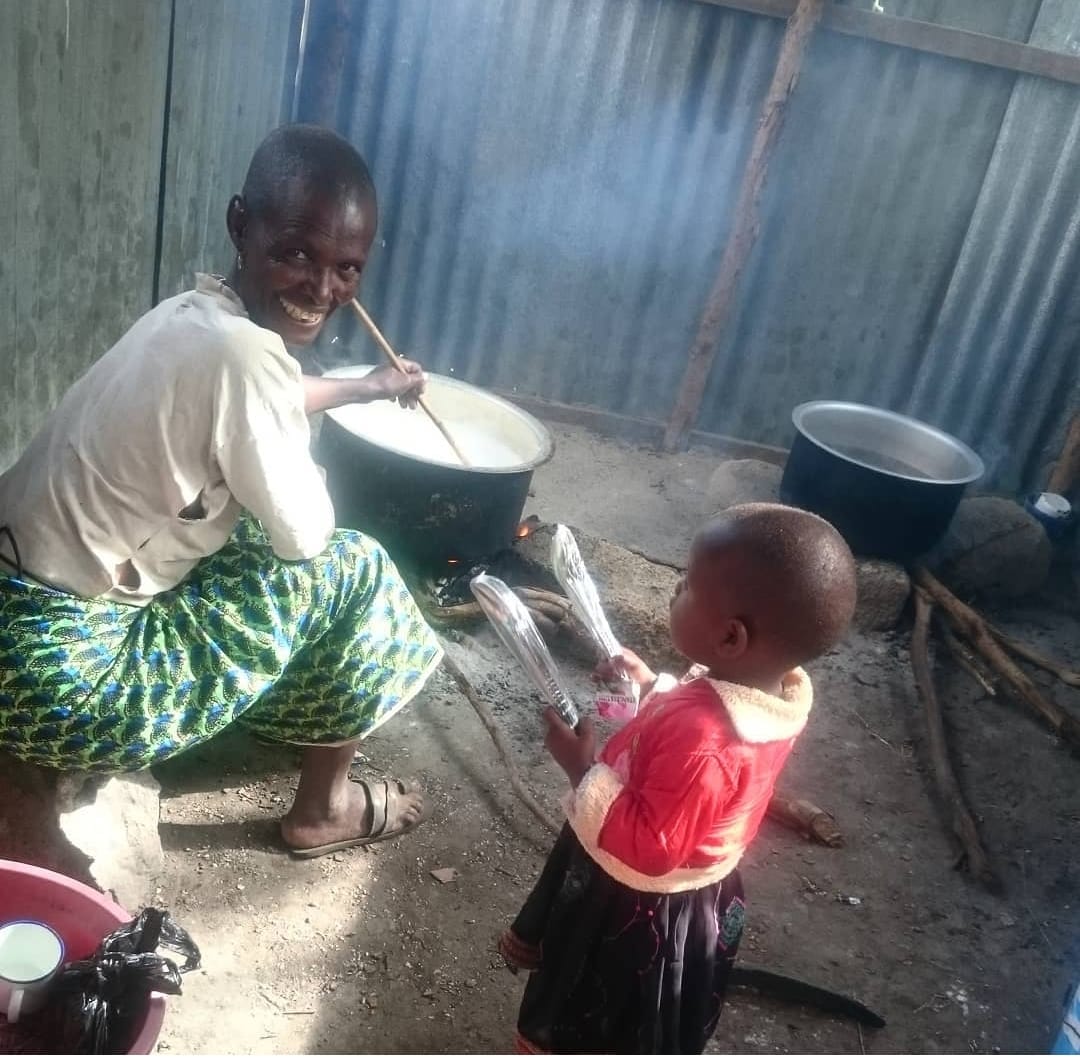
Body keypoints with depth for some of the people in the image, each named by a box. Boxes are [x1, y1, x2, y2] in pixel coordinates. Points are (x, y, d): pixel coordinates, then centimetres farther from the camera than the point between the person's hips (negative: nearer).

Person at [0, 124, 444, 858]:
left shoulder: (199, 315, 4)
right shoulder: (244, 352, -26)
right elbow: (304, 535, -14)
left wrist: (365, 388, 43)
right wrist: (306, 465, 7)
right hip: (62, 674, -9)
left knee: (253, 526, 24)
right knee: (351, 568, -1)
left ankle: (296, 712, 39)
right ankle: (323, 810, 17)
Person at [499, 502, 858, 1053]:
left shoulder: (699, 738, -43)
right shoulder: (776, 693, -14)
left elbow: (649, 849, -34)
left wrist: (584, 768, -29)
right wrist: (654, 688, -1)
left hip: (631, 910, -8)